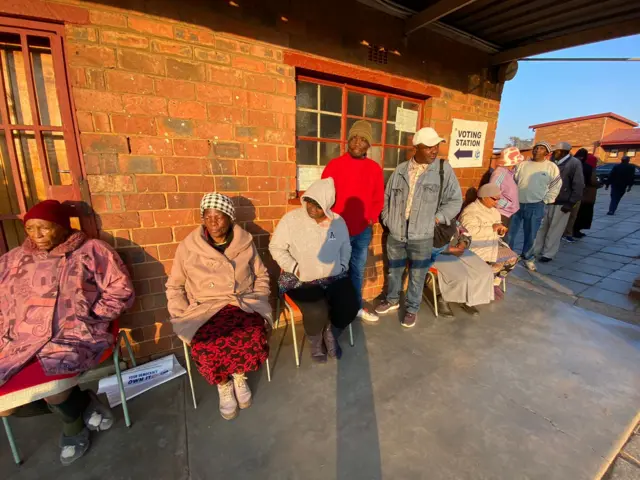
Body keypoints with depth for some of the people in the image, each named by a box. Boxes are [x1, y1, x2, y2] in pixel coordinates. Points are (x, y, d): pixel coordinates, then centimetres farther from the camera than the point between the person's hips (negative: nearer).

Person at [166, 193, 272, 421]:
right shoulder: (188, 247, -1)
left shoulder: (245, 242, 2)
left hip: (243, 304, 1)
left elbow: (261, 276, 12)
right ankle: (223, 385, 4)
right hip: (205, 309, 0)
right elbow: (174, 286, 7)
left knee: (253, 337, -29)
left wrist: (257, 300, -1)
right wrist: (183, 315, -4)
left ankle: (240, 377, 4)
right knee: (207, 346, -29)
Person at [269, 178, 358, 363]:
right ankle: (316, 342, 13)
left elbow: (346, 247, 15)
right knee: (316, 313, -26)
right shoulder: (291, 219, -11)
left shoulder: (338, 221, 1)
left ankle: (331, 335, 19)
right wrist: (295, 268, -14)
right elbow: (276, 247, -5)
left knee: (351, 307, -16)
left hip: (335, 277, 4)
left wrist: (343, 266, 0)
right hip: (302, 280, -3)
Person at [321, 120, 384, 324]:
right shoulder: (334, 165, -6)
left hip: (363, 231, 3)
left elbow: (378, 199, 9)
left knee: (357, 270, 17)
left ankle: (356, 306, 35)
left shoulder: (375, 168, 3)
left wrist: (371, 219, 0)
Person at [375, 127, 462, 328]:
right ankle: (392, 300, 42)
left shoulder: (444, 169, -4)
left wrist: (436, 219, -9)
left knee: (417, 277, 11)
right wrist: (387, 219, 4)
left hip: (422, 237, -2)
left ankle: (412, 309, 34)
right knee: (394, 271, 19)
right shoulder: (401, 169, 3)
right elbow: (388, 196, 12)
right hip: (395, 234, 3)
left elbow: (455, 201, -1)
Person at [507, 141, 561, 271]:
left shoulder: (551, 167, 2)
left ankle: (527, 258, 25)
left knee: (531, 235, 8)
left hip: (535, 206, -1)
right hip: (517, 204, 1)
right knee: (510, 232, 5)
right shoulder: (522, 164, 4)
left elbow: (555, 186, 6)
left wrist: (545, 201, -2)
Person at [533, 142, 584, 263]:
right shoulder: (553, 163, 8)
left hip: (562, 204, -5)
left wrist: (570, 203, -15)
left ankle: (548, 254, 11)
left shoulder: (574, 163, -8)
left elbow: (578, 185, -11)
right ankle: (534, 250, 18)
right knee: (541, 227, 9)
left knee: (554, 230, 2)